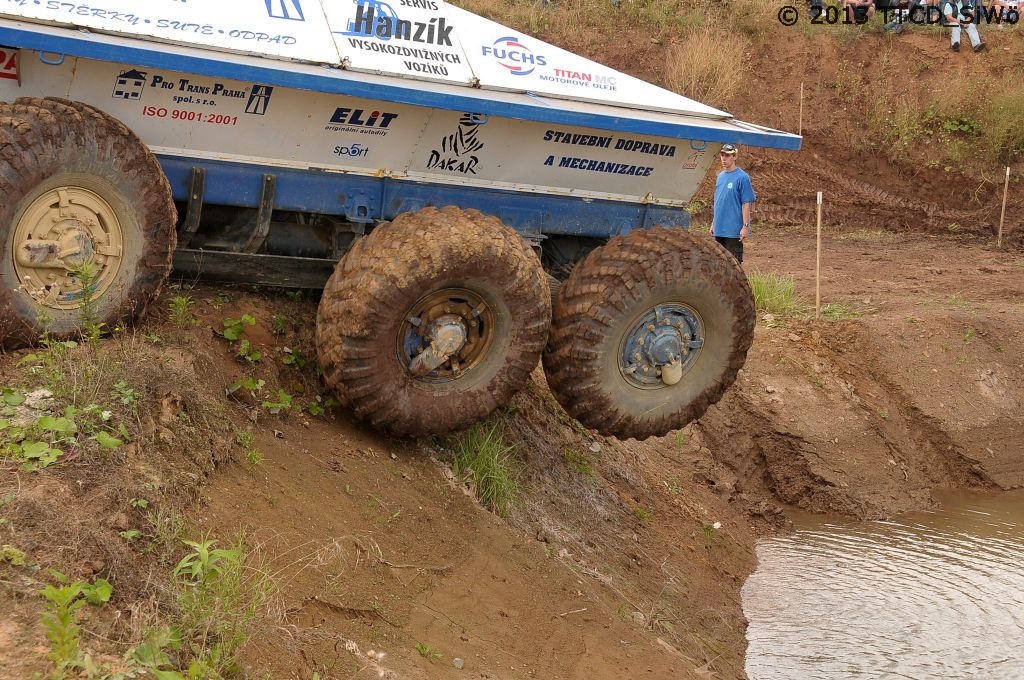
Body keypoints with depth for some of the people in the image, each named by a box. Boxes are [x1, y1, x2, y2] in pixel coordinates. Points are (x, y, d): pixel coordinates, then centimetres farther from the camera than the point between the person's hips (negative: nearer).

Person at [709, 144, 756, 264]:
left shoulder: (742, 177, -10)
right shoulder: (720, 176, 12)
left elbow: (746, 204, -12)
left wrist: (745, 227, -16)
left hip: (733, 230, -7)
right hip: (719, 229, 7)